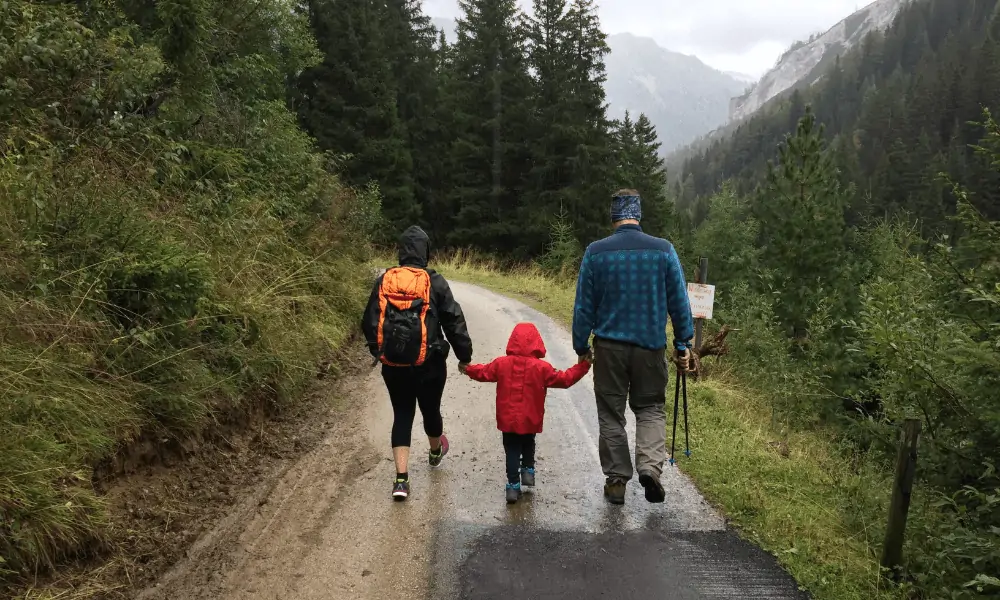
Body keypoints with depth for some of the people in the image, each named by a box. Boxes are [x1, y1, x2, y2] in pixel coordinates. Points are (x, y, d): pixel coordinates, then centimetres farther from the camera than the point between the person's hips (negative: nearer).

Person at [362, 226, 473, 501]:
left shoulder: (384, 281, 0)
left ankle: (401, 479, 0)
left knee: (402, 415, 9)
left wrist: (377, 350, 21)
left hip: (393, 365, 2)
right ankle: (436, 452, 48)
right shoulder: (434, 282, -8)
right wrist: (464, 356, 3)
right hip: (428, 365, -2)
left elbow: (370, 322, 6)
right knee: (430, 410, 19)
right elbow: (454, 321, -7)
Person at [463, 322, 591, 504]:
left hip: (508, 420, 1)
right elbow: (564, 379, -6)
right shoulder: (541, 367, -11)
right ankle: (528, 471, 18)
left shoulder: (501, 363, -5)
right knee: (528, 445, 26)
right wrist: (583, 366, 3)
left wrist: (468, 369, 29)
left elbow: (483, 373, 9)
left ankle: (513, 486, 5)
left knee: (512, 451, 9)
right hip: (530, 421, -1)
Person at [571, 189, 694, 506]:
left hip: (609, 346, 0)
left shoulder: (595, 252, -5)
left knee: (611, 413, 11)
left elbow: (583, 306, -1)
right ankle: (650, 465, -6)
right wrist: (683, 345, 10)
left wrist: (581, 346, 9)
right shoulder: (664, 250, -3)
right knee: (651, 408, 15)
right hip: (651, 345, 1)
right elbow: (680, 302, 1)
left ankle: (616, 481, 16)